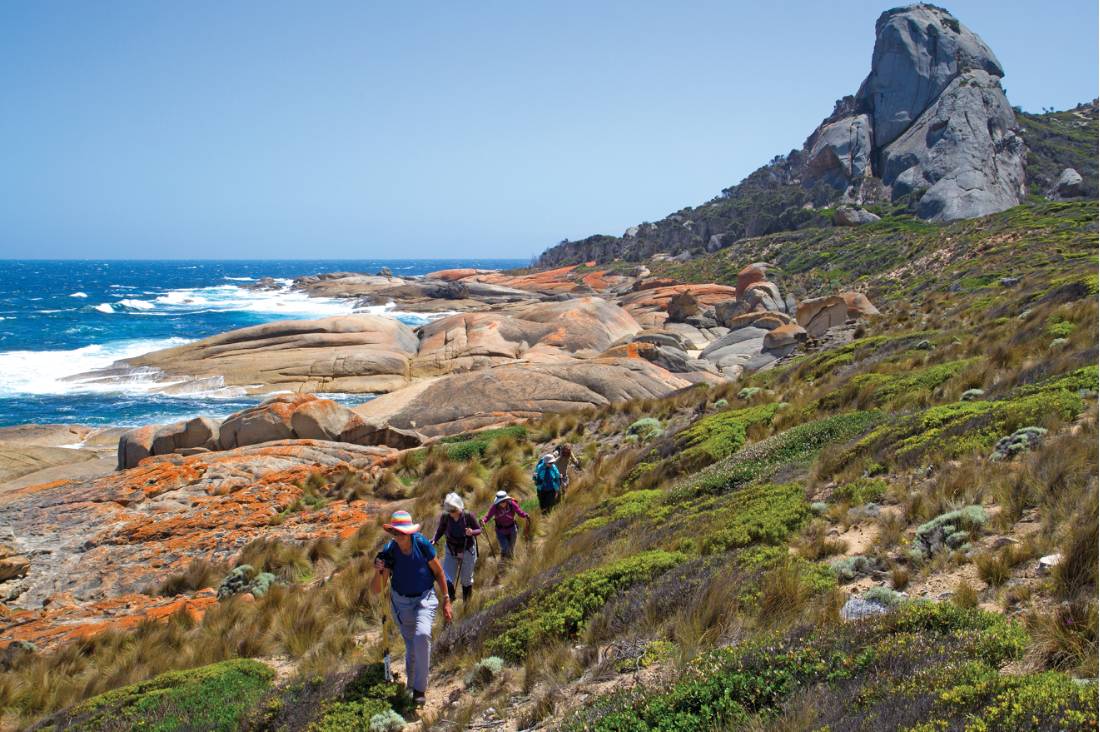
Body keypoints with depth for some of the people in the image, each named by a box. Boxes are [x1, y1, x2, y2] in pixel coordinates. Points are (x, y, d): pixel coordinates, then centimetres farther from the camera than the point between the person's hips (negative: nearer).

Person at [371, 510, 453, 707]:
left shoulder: (422, 543, -19)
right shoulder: (388, 552, -16)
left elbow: (438, 573, -5)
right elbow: (376, 590, -13)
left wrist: (446, 601, -4)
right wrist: (378, 572, -33)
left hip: (425, 598, -2)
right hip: (401, 601, 2)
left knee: (422, 635, -25)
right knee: (411, 646, 6)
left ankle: (419, 688, -12)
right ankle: (411, 684, 34)